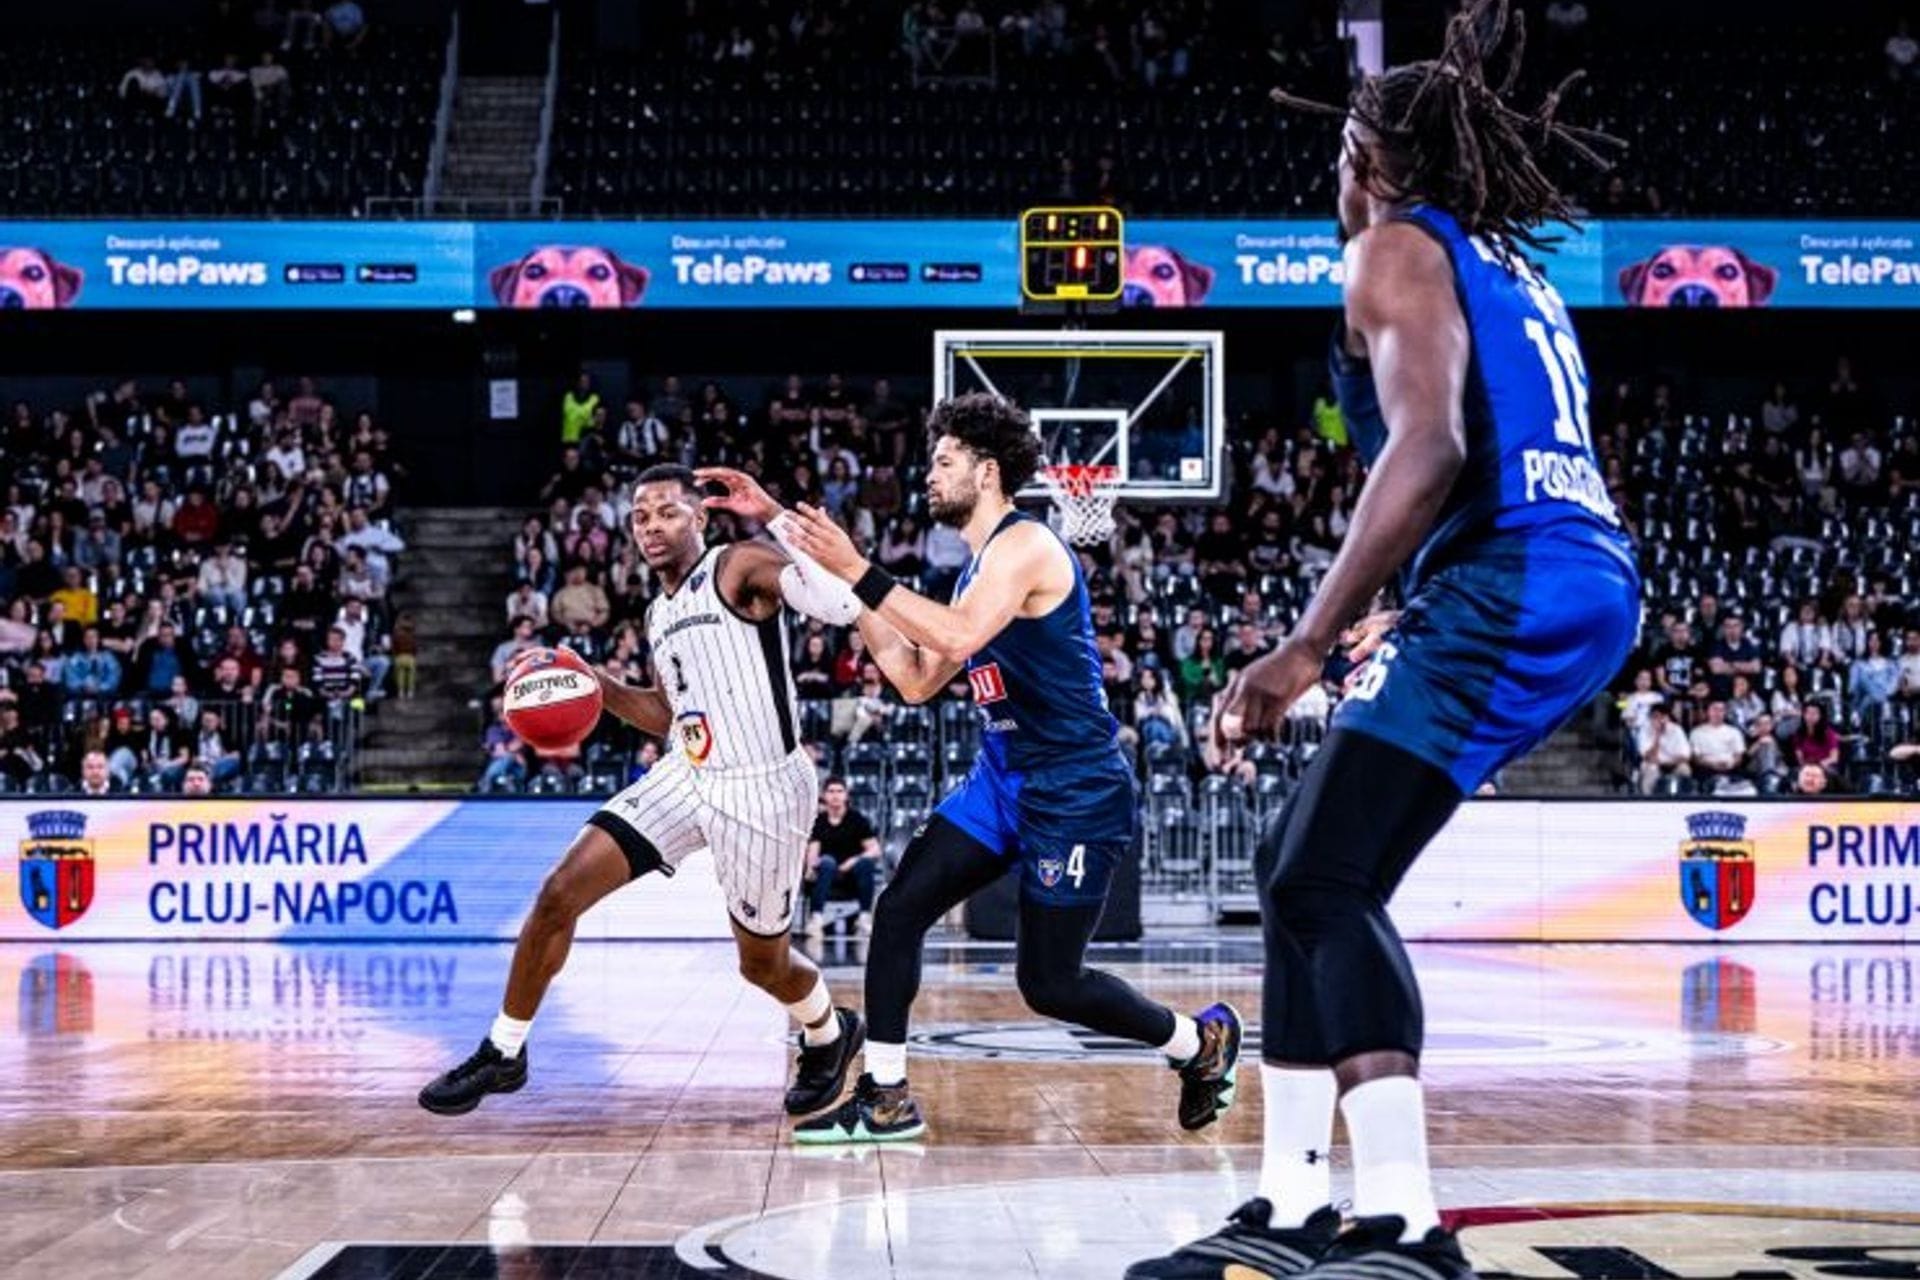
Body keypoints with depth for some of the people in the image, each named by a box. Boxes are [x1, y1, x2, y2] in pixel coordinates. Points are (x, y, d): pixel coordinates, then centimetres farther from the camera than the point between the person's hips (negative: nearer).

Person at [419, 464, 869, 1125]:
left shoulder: (740, 567, -11)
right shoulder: (660, 613, 13)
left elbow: (841, 605, -28)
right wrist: (596, 683, 12)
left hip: (764, 791, -7)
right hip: (687, 776, 7)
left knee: (764, 963, 9)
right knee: (560, 893, -6)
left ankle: (830, 1034, 44)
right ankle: (503, 1052, 9)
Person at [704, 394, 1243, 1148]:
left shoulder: (1024, 547, -15)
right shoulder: (983, 568, 14)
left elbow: (958, 637, -33)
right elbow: (918, 681, 17)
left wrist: (858, 571, -30)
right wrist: (851, 604, 11)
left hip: (1076, 794, -9)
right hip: (1004, 781, 9)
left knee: (1050, 984, -4)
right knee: (900, 910, -2)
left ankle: (1202, 1041, 19)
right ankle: (886, 1098, 4)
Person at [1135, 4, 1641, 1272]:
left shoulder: (1401, 251, -1)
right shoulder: (1516, 272, 27)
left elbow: (1430, 449, -17)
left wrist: (1308, 644, -21)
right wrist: (1402, 627, 36)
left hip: (1507, 587, -10)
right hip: (1583, 584, 10)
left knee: (1326, 882, -13)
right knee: (1310, 867, 15)